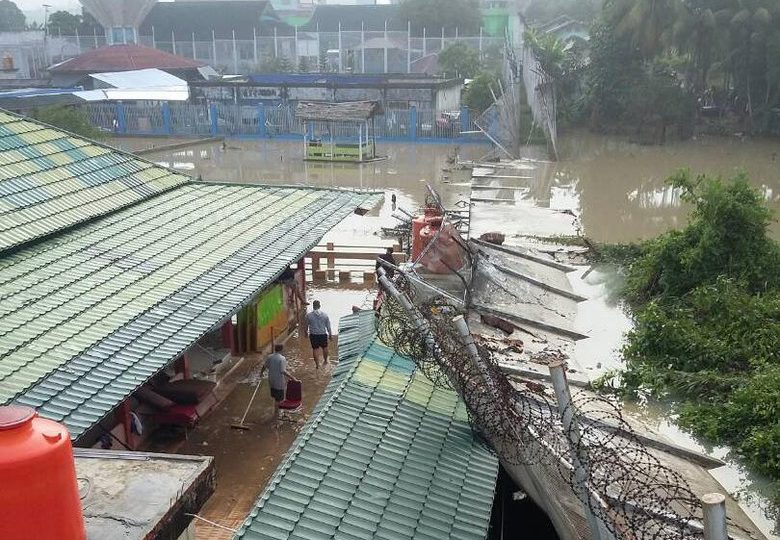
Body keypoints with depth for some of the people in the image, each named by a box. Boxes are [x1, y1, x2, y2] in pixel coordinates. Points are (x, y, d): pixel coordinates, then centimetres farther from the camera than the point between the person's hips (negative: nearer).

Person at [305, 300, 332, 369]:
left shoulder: (308, 315, -10)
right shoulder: (324, 314, -7)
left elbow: (306, 325, 3)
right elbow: (328, 325, 0)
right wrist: (330, 334, 12)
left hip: (313, 335, -1)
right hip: (323, 334, 1)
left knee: (315, 349, 10)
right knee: (324, 347, 21)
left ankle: (317, 365, 13)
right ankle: (325, 360, 39)